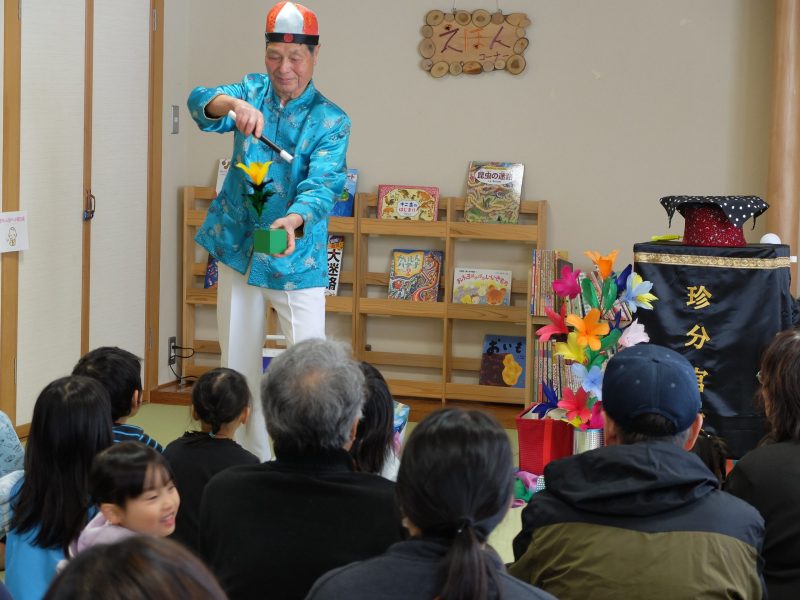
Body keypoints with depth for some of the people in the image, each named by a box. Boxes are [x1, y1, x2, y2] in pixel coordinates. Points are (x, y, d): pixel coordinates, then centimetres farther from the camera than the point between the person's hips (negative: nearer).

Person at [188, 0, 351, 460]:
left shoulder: (331, 121, -7)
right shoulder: (253, 91, 1)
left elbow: (323, 185, -22)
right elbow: (200, 102, -19)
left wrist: (293, 220, -44)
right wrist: (232, 105, -43)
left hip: (296, 262, -3)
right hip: (238, 251, 4)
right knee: (238, 368, 11)